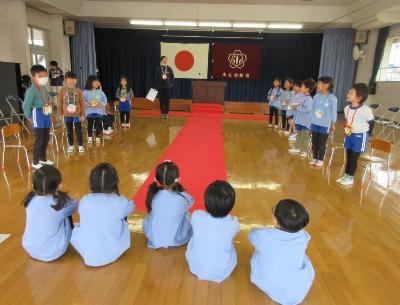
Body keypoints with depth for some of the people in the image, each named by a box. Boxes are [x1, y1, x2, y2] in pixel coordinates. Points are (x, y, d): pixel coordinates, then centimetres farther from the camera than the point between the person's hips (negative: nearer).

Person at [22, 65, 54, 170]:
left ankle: (43, 159, 33)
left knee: (46, 139, 16)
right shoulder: (31, 90, -16)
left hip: (46, 115, 8)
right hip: (38, 116, -8)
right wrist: (29, 118, -7)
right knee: (39, 140, -2)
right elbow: (26, 106, -16)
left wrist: (49, 112, 11)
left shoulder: (44, 88, 7)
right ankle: (35, 162, 12)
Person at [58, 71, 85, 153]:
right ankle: (71, 146, 23)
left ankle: (81, 146, 14)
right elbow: (60, 103, 4)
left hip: (77, 114, -1)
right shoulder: (62, 91, -2)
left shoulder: (79, 91, -5)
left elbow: (82, 103, -2)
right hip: (67, 115, 2)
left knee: (78, 131, 4)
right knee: (69, 131, 12)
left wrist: (82, 114, -3)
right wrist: (60, 114, 5)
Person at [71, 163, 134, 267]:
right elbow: (131, 206, 6)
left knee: (75, 229, 23)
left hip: (88, 255, 1)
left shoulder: (84, 201, -11)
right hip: (113, 254, -1)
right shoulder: (120, 202, -16)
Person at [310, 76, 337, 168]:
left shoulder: (332, 98, -11)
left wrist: (333, 123, 1)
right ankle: (314, 158, 28)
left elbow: (334, 111, -4)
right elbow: (312, 108, 6)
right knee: (314, 142, 13)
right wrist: (311, 120, 5)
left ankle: (320, 160, 20)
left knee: (322, 143, 6)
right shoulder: (316, 96, -1)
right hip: (314, 123, 4)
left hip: (325, 124, -4)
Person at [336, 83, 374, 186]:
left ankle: (350, 178, 15)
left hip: (360, 136, -6)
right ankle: (346, 176, 26)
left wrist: (368, 135, -2)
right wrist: (346, 128, 12)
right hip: (349, 135, 6)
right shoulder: (347, 108, -2)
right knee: (348, 156, 14)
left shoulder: (366, 110, -21)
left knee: (354, 157, 2)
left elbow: (371, 122, -9)